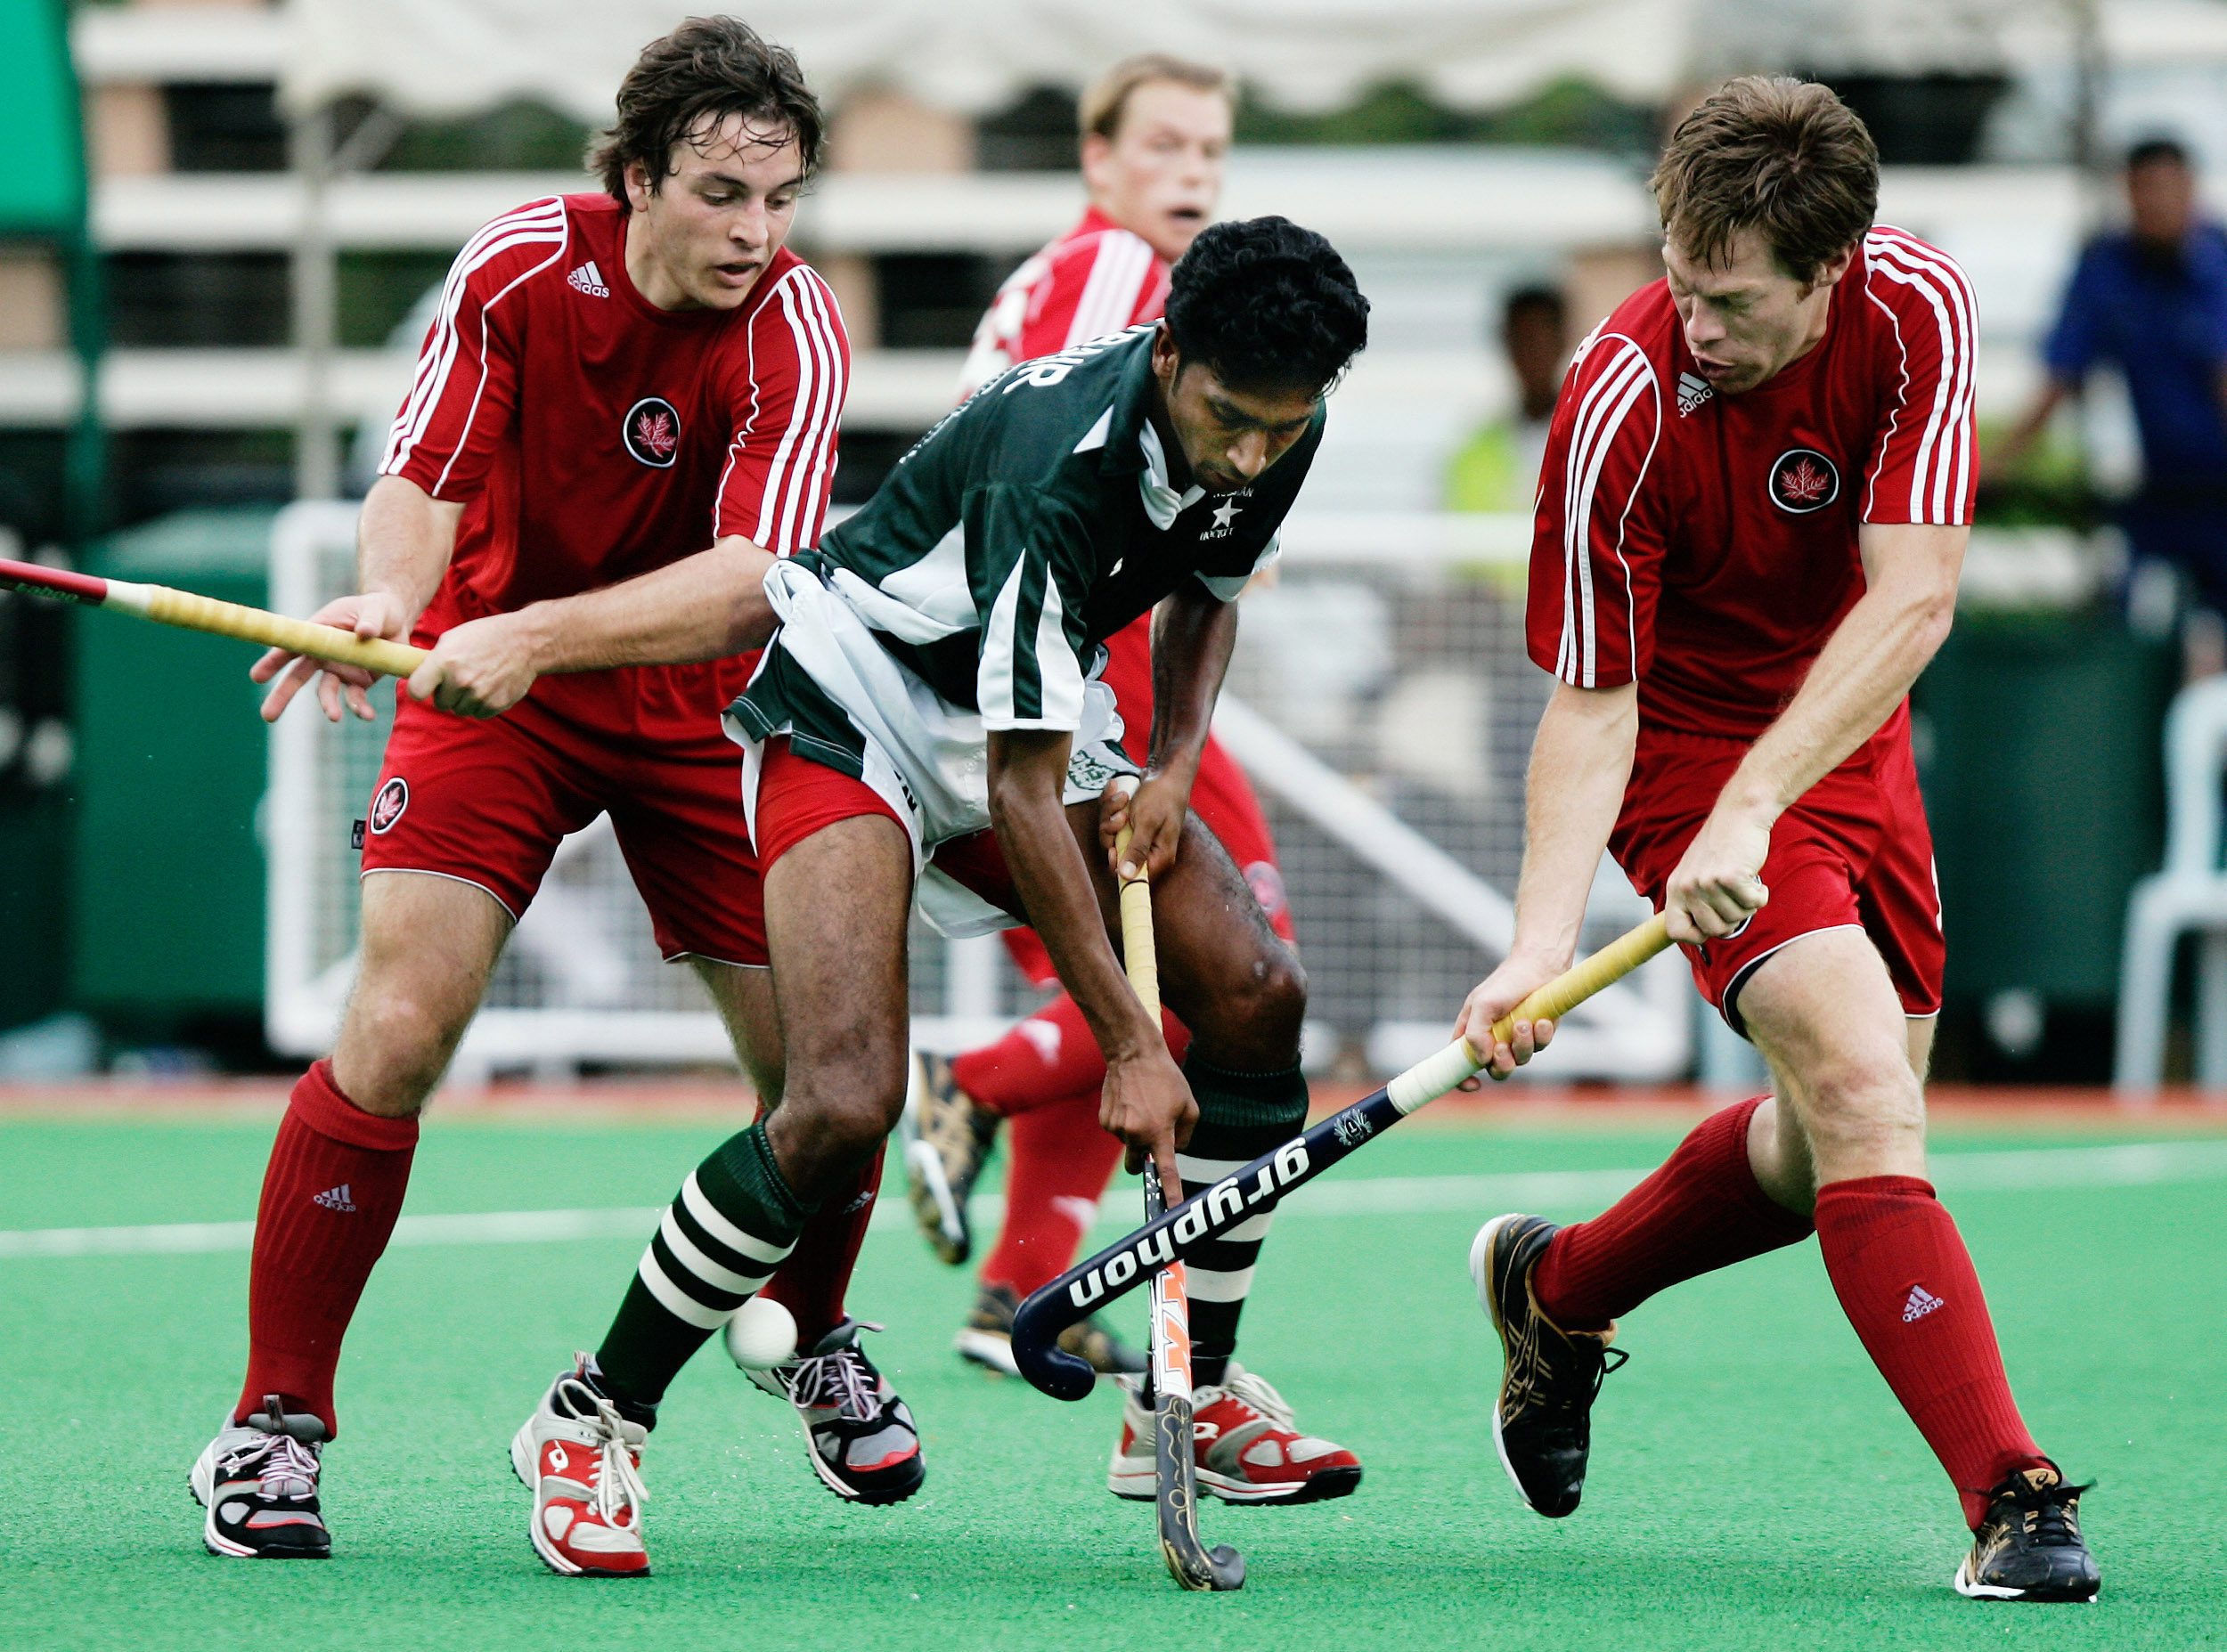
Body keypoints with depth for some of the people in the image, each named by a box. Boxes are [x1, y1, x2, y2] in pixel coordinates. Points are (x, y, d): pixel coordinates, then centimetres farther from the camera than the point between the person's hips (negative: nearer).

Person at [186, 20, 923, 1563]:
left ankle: (815, 1337, 31)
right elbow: (425, 476, -11)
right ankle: (275, 1422, -8)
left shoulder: (795, 333, -20)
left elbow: (756, 579, -31)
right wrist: (393, 593, -34)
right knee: (399, 1025, -18)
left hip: (696, 709, 1)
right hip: (489, 694, -1)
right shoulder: (519, 264, -16)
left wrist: (533, 635, -43)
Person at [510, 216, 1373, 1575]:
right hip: (853, 701, -8)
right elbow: (1021, 796, -32)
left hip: (1038, 712, 8)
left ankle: (1194, 1404, 7)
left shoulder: (1277, 435, -11)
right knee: (846, 1104, -25)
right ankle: (593, 1422, -8)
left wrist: (1173, 768, -5)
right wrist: (1128, 1043, -31)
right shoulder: (1058, 457, -35)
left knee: (1254, 992, -8)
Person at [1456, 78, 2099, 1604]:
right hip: (1688, 746, -5)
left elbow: (1912, 596, -25)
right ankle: (2012, 1502, -25)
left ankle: (1555, 1289, 39)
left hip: (1851, 738, 5)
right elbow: (1591, 702, -21)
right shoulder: (1624, 412, -27)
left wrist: (1755, 805, -35)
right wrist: (1544, 942, -33)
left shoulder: (1918, 307, -20)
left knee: (1837, 1149, 15)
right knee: (1860, 1087, -23)